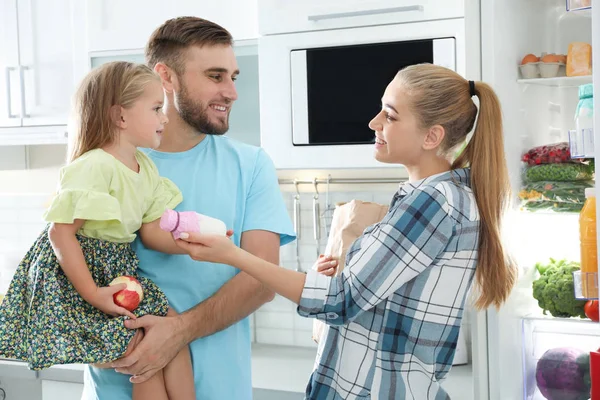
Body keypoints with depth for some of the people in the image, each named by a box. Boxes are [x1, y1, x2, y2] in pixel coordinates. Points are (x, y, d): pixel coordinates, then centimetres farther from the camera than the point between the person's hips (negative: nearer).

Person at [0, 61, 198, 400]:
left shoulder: (147, 168, 5)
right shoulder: (93, 167, -22)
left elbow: (153, 231, 4)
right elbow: (60, 233, -23)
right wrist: (92, 293, -23)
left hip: (120, 270, 8)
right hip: (75, 273, -8)